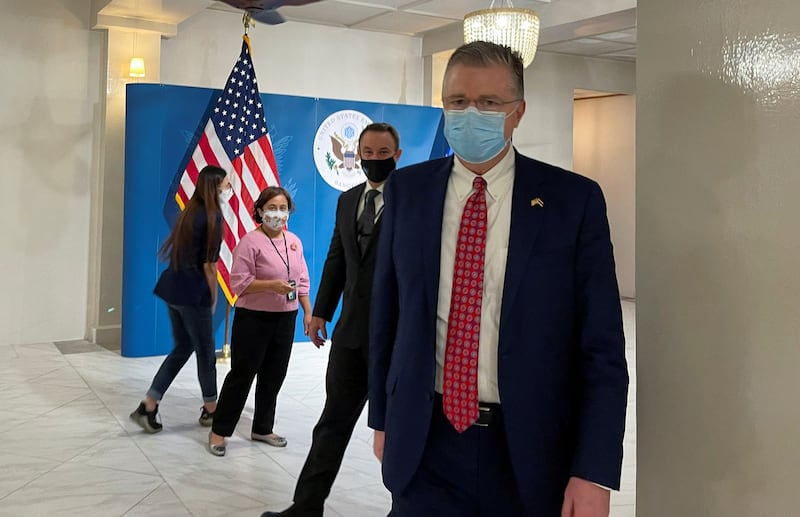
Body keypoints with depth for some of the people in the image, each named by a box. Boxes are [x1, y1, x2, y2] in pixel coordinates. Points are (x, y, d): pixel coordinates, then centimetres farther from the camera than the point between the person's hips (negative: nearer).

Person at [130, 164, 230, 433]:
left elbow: (183, 254, 13)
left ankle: (147, 407, 13)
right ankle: (211, 410, 24)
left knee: (182, 347, 17)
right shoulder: (212, 216, -12)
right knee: (205, 351, 8)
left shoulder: (190, 212, 13)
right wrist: (213, 297, -1)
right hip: (192, 292, -8)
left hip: (173, 286, 8)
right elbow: (208, 263, -13)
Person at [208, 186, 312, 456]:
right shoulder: (251, 241, -12)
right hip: (254, 319, -6)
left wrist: (308, 313, 8)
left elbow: (302, 281, 12)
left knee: (274, 377, 14)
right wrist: (272, 285, -26)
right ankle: (219, 431, 14)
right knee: (241, 376, 1)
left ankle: (262, 428, 29)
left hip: (285, 319, 6)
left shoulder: (294, 241, 7)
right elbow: (239, 283, -16)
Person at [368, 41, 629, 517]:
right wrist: (384, 418, 11)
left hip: (532, 449, -1)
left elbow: (602, 345, -8)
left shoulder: (573, 198, -7)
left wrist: (595, 473, -12)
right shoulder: (407, 190, 1)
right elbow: (387, 312, 8)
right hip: (426, 442, 2)